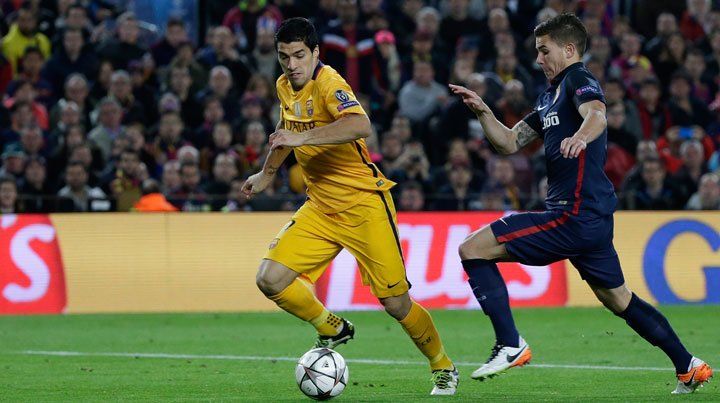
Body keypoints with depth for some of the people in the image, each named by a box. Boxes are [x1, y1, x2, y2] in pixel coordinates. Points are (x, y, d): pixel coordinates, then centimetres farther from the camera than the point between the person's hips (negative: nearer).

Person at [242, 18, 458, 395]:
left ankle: (443, 368, 21)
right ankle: (332, 329, 13)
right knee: (270, 278, -12)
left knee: (396, 304, -4)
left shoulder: (327, 83, -19)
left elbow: (360, 126, -39)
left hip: (364, 204, -7)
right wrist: (267, 173, 39)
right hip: (320, 206, 7)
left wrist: (302, 137, -44)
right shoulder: (285, 87, 6)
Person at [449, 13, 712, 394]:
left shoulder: (579, 80, -7)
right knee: (619, 301, 20)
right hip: (593, 218, 10)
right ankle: (689, 366, 23)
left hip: (575, 215, -10)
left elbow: (597, 115, -29)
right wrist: (483, 111, 6)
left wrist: (581, 136, -51)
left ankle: (510, 345, -15)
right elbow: (510, 142, 23)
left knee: (472, 248, -13)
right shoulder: (550, 96, 23)